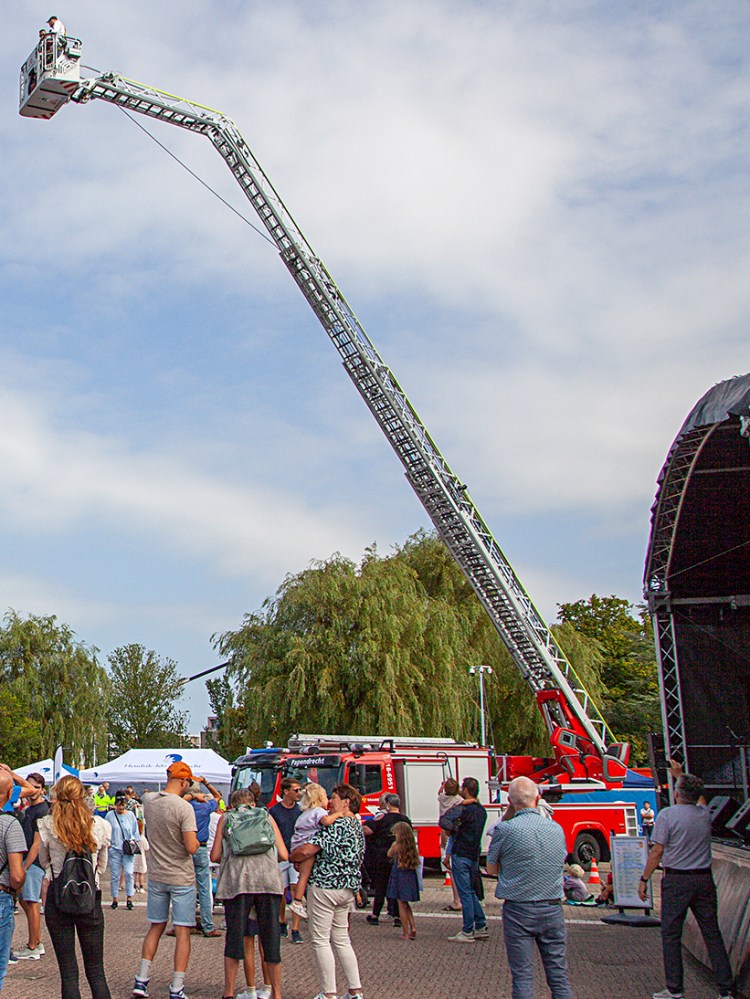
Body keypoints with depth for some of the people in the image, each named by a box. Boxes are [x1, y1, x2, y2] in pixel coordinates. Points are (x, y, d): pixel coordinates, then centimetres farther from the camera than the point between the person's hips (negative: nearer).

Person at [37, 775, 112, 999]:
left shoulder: (47, 825, -9)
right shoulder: (99, 825, -5)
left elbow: (44, 863, 7)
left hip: (58, 899, -1)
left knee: (68, 973, 6)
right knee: (96, 972, 11)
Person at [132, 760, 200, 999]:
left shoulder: (148, 800, -1)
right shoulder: (184, 808, -19)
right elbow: (191, 848, -20)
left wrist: (184, 794, 26)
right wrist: (196, 840, 0)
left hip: (156, 876, 5)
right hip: (182, 878, -5)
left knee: (155, 927, 18)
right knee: (182, 932, 1)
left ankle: (142, 980, 16)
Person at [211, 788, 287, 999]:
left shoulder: (225, 818, 18)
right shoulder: (266, 817, 20)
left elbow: (215, 856, 12)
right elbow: (284, 855, 15)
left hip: (236, 880, -1)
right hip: (268, 879, 1)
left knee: (235, 937, 6)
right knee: (270, 938, 7)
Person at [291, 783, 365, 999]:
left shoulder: (335, 826, -17)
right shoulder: (357, 825, 11)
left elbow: (307, 850, -24)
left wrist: (293, 857, -4)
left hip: (325, 886, -9)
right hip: (349, 887, 9)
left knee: (321, 941, 0)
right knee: (341, 939, 16)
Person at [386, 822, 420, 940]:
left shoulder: (396, 844, -8)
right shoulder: (412, 845, 3)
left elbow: (389, 855, 8)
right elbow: (415, 861, 12)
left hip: (399, 876, -5)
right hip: (411, 876, 5)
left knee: (402, 905, 2)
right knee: (406, 904, 21)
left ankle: (406, 933, 4)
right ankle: (413, 927, 8)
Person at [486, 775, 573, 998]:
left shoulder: (504, 829, -10)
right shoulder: (557, 829, 2)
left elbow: (491, 869, 1)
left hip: (518, 910, -3)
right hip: (552, 909, 3)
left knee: (522, 976, 4)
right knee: (559, 975, 9)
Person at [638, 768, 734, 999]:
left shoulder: (667, 815, -11)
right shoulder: (705, 814, 5)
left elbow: (657, 852, -11)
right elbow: (699, 800, 30)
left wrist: (644, 880, -2)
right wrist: (681, 776, 42)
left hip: (676, 880, -5)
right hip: (704, 878, 5)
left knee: (671, 934, 4)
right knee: (712, 933, 9)